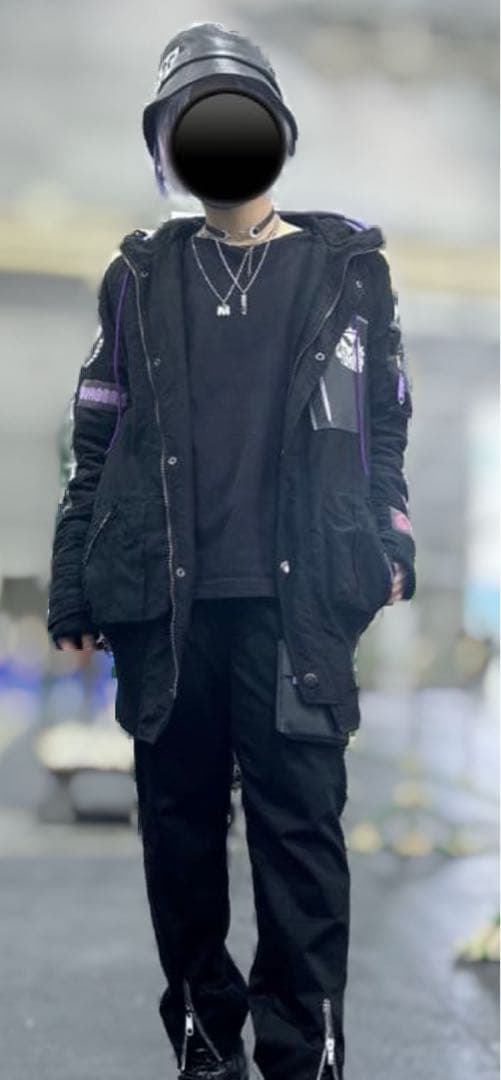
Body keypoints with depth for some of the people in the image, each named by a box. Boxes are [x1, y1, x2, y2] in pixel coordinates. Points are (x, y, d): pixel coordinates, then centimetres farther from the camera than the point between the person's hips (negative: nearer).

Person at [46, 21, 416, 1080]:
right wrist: (74, 585, 4)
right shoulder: (141, 275, 10)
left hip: (297, 601, -2)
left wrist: (388, 550, -1)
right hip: (162, 602, 2)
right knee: (179, 819, 8)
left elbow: (383, 425, 10)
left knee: (299, 824, -4)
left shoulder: (347, 267, 7)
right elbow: (98, 439, 9)